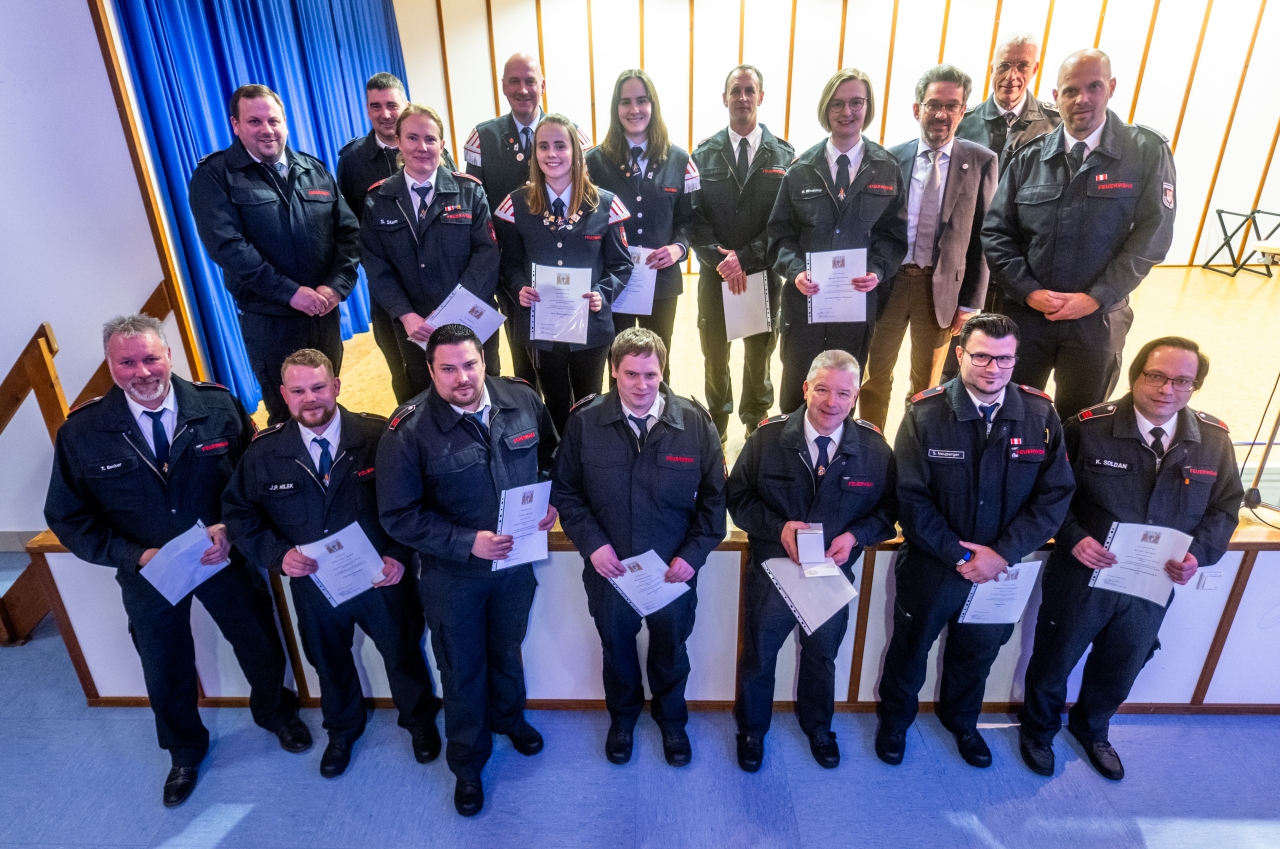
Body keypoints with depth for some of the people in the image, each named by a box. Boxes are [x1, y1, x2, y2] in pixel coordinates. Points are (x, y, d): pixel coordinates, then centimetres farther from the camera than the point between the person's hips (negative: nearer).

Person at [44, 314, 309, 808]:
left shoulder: (218, 406, -16)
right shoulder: (82, 432, -14)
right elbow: (68, 517, -7)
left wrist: (231, 530, -22)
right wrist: (134, 556, -19)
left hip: (225, 559, 0)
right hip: (147, 574, 1)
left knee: (260, 646, 19)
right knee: (165, 672, 21)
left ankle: (275, 712, 53)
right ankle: (185, 750, 52)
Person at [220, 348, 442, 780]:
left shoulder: (378, 435, -19)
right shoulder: (264, 452, -11)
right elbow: (238, 511, -1)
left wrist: (400, 555, -21)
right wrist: (277, 554, -17)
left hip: (382, 578, -2)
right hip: (314, 585, 2)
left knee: (402, 654, 20)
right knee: (330, 663, 26)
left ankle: (419, 719, 51)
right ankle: (342, 729, 56)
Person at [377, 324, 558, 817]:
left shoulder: (522, 399, -12)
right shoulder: (409, 429, -22)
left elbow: (550, 454, 6)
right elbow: (398, 514, -19)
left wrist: (549, 500, -11)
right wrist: (467, 543, -27)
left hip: (517, 560, 3)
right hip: (453, 575, -3)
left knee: (508, 650, 27)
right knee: (463, 670, 17)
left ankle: (508, 716, 59)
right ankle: (467, 763, 43)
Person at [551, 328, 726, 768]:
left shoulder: (694, 422, -14)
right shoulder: (585, 422, -14)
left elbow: (713, 496, -6)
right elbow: (565, 490, -5)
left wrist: (694, 553, -13)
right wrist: (592, 543, -16)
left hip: (674, 570, 0)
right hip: (609, 567, 0)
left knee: (671, 650, 23)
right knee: (616, 648, 24)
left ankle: (671, 719, 52)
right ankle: (622, 716, 54)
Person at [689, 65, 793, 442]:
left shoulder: (784, 156, -1)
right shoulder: (704, 153, 1)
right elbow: (694, 216, -4)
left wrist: (745, 258, -16)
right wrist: (720, 259, -17)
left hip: (763, 274, 0)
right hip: (715, 273, 1)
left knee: (759, 357, 14)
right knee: (714, 358, 12)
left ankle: (757, 427, 33)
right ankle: (715, 431, 31)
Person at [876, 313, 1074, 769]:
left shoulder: (1041, 415, -11)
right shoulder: (925, 414, -18)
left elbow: (1054, 495, -10)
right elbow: (912, 498, -18)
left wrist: (1003, 553, -18)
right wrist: (960, 555, -20)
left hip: (1001, 568, 3)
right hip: (931, 566, -2)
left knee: (978, 653, 25)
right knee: (910, 648, 19)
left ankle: (961, 719, 55)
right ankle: (895, 718, 48)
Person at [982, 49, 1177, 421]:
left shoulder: (1147, 151, -1)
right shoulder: (1029, 158, 4)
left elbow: (1153, 234, -6)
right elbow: (995, 233, 0)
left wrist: (1095, 298, -13)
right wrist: (1030, 292, -11)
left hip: (1097, 318, -1)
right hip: (1025, 312, 1)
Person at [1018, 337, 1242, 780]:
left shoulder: (1213, 440, -7)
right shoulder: (1088, 427, -18)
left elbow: (1225, 506, 4)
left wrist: (1199, 553, -12)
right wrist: (1073, 537, -23)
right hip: (1082, 578, -3)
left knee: (1120, 670, 25)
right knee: (1053, 662, 17)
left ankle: (1091, 728, 55)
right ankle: (1038, 729, 46)